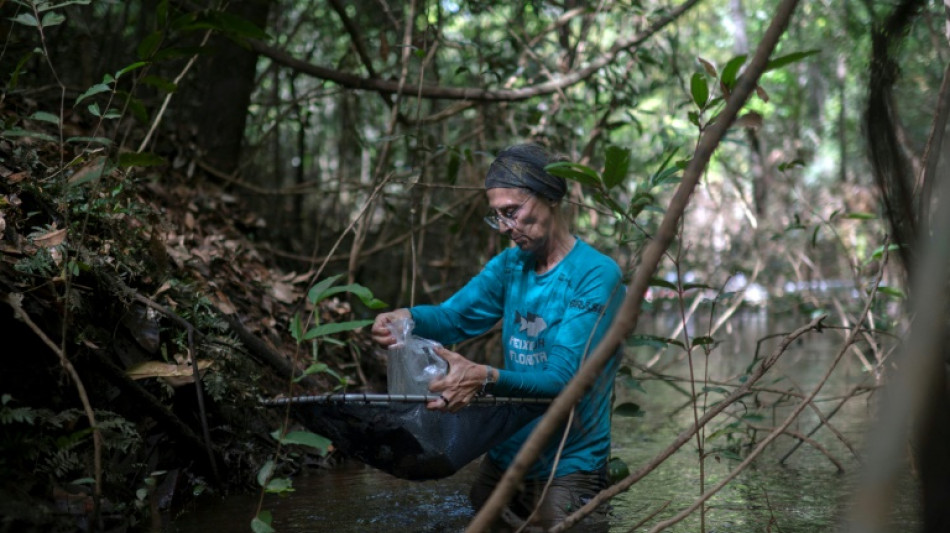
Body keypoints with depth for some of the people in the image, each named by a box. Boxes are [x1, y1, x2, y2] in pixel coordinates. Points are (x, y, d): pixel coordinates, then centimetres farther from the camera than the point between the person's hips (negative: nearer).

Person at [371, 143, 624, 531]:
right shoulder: (511, 264, 5)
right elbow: (453, 317, -3)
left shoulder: (597, 276, -17)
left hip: (568, 467, -6)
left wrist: (485, 378, -41)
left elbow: (564, 379, -25)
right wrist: (407, 318, -26)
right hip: (503, 455, 6)